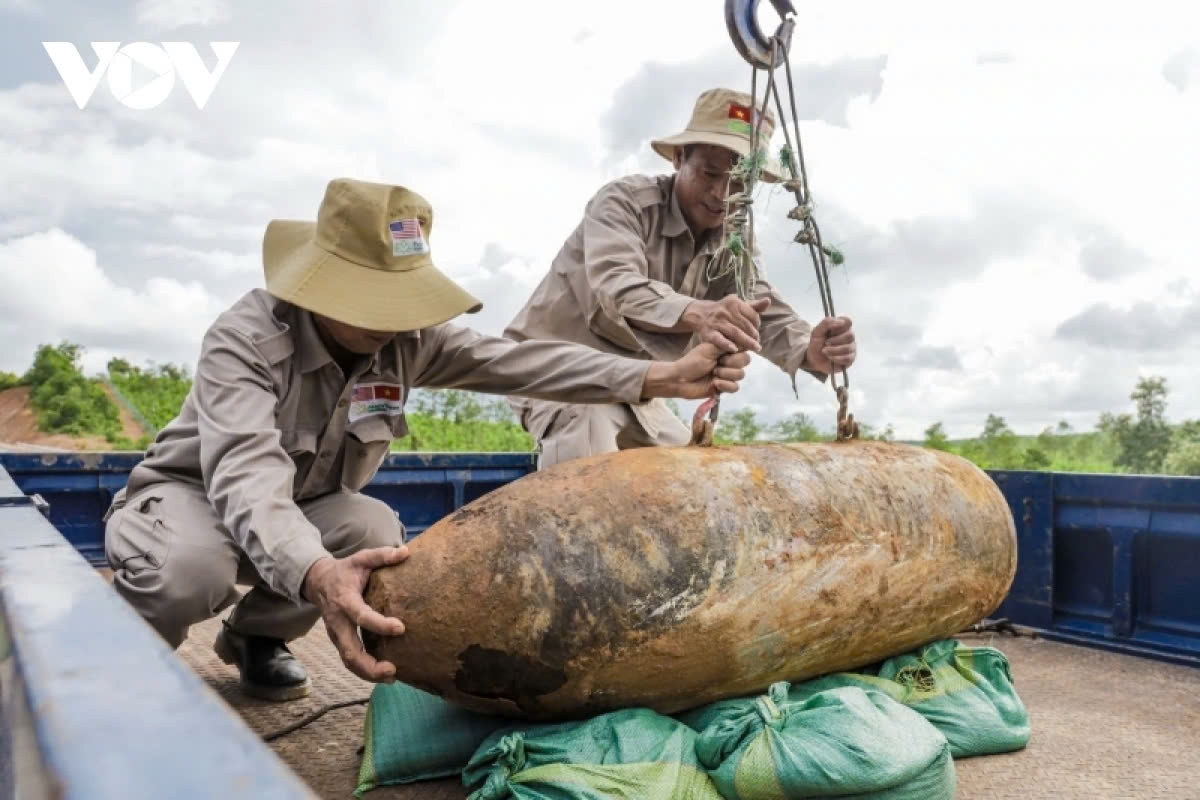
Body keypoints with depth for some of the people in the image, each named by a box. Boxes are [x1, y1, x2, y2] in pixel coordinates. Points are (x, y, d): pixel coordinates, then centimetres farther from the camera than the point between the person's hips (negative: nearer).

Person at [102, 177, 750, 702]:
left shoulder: (405, 339, -16)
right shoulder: (245, 339, -32)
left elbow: (519, 361, -23)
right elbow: (247, 475, -47)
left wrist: (661, 378, -32)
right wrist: (315, 573, -67)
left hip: (299, 511, 5)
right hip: (191, 493, -4)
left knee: (377, 531, -27)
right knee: (194, 566, -39)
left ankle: (255, 635, 4)